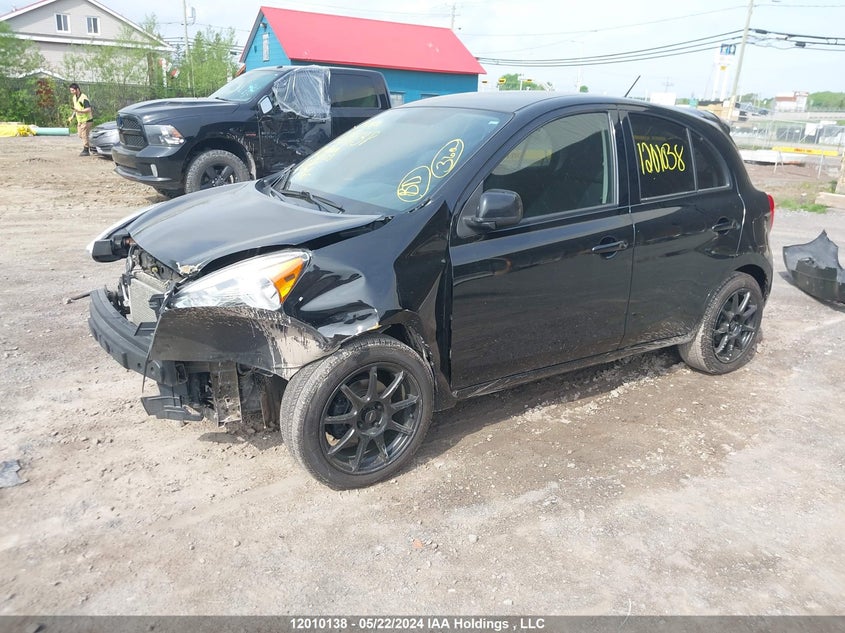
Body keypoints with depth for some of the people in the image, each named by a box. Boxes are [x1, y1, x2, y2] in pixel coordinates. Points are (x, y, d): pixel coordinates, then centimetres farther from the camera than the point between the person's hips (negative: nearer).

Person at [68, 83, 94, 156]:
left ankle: (86, 151, 2)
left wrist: (79, 111, -37)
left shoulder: (83, 98, -20)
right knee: (80, 135, 11)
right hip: (80, 120, 9)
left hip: (86, 119, -9)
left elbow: (88, 109, -26)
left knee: (84, 135, -6)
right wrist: (72, 116, 11)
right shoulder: (74, 97, 8)